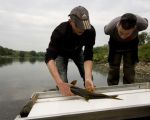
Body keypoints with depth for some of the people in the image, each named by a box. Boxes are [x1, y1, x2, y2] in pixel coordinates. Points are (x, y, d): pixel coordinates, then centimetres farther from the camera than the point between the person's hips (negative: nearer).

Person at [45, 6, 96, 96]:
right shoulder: (60, 31, -40)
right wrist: (60, 83, -58)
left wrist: (88, 78, -48)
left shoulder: (90, 31, -33)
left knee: (89, 77, -7)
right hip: (61, 53, -2)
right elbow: (49, 57, -45)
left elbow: (88, 56, -32)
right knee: (62, 81, -17)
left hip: (77, 51, 2)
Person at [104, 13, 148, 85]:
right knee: (113, 71, -3)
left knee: (129, 71, -4)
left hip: (131, 44, 1)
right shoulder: (110, 28, -38)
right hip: (115, 44, 0)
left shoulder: (141, 24, -36)